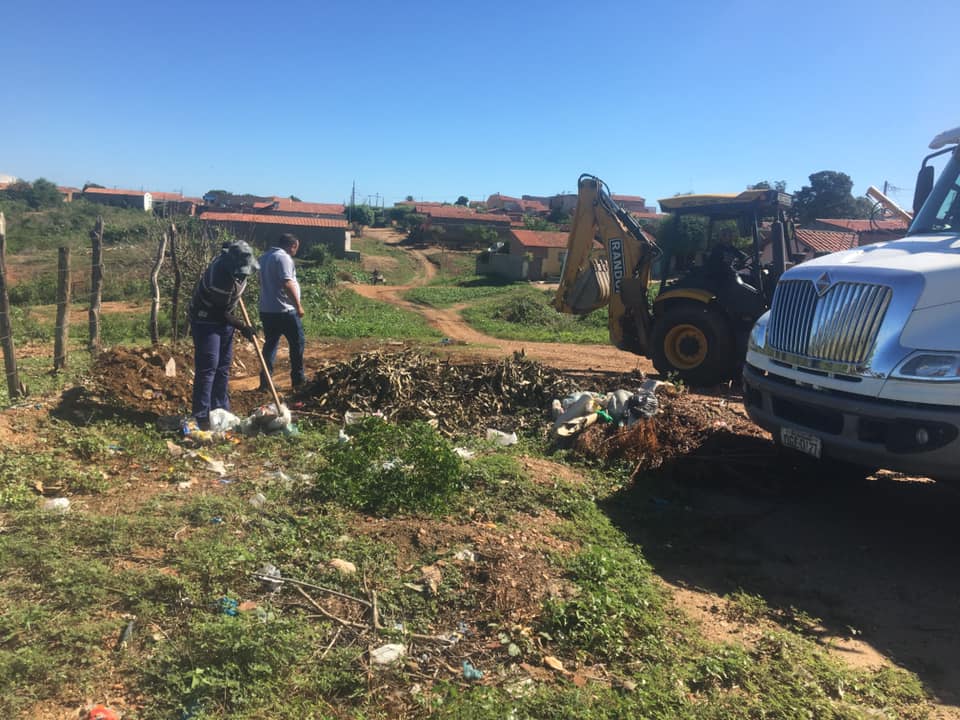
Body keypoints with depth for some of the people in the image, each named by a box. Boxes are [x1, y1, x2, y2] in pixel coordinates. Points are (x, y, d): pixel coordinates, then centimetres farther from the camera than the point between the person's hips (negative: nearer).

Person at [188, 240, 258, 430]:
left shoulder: (230, 256, -11)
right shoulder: (219, 279, -34)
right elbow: (221, 313, -22)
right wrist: (242, 327, -13)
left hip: (224, 317, 9)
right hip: (206, 321, -9)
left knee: (223, 366, 10)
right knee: (208, 367, -11)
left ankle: (220, 409, 19)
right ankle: (201, 416, -7)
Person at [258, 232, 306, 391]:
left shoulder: (264, 257, 15)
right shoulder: (284, 258, -14)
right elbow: (287, 284, -23)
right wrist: (298, 306, -18)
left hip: (266, 310, 8)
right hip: (284, 310, -8)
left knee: (270, 343, 12)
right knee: (297, 342, 5)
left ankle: (265, 381, 10)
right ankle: (298, 379, 12)